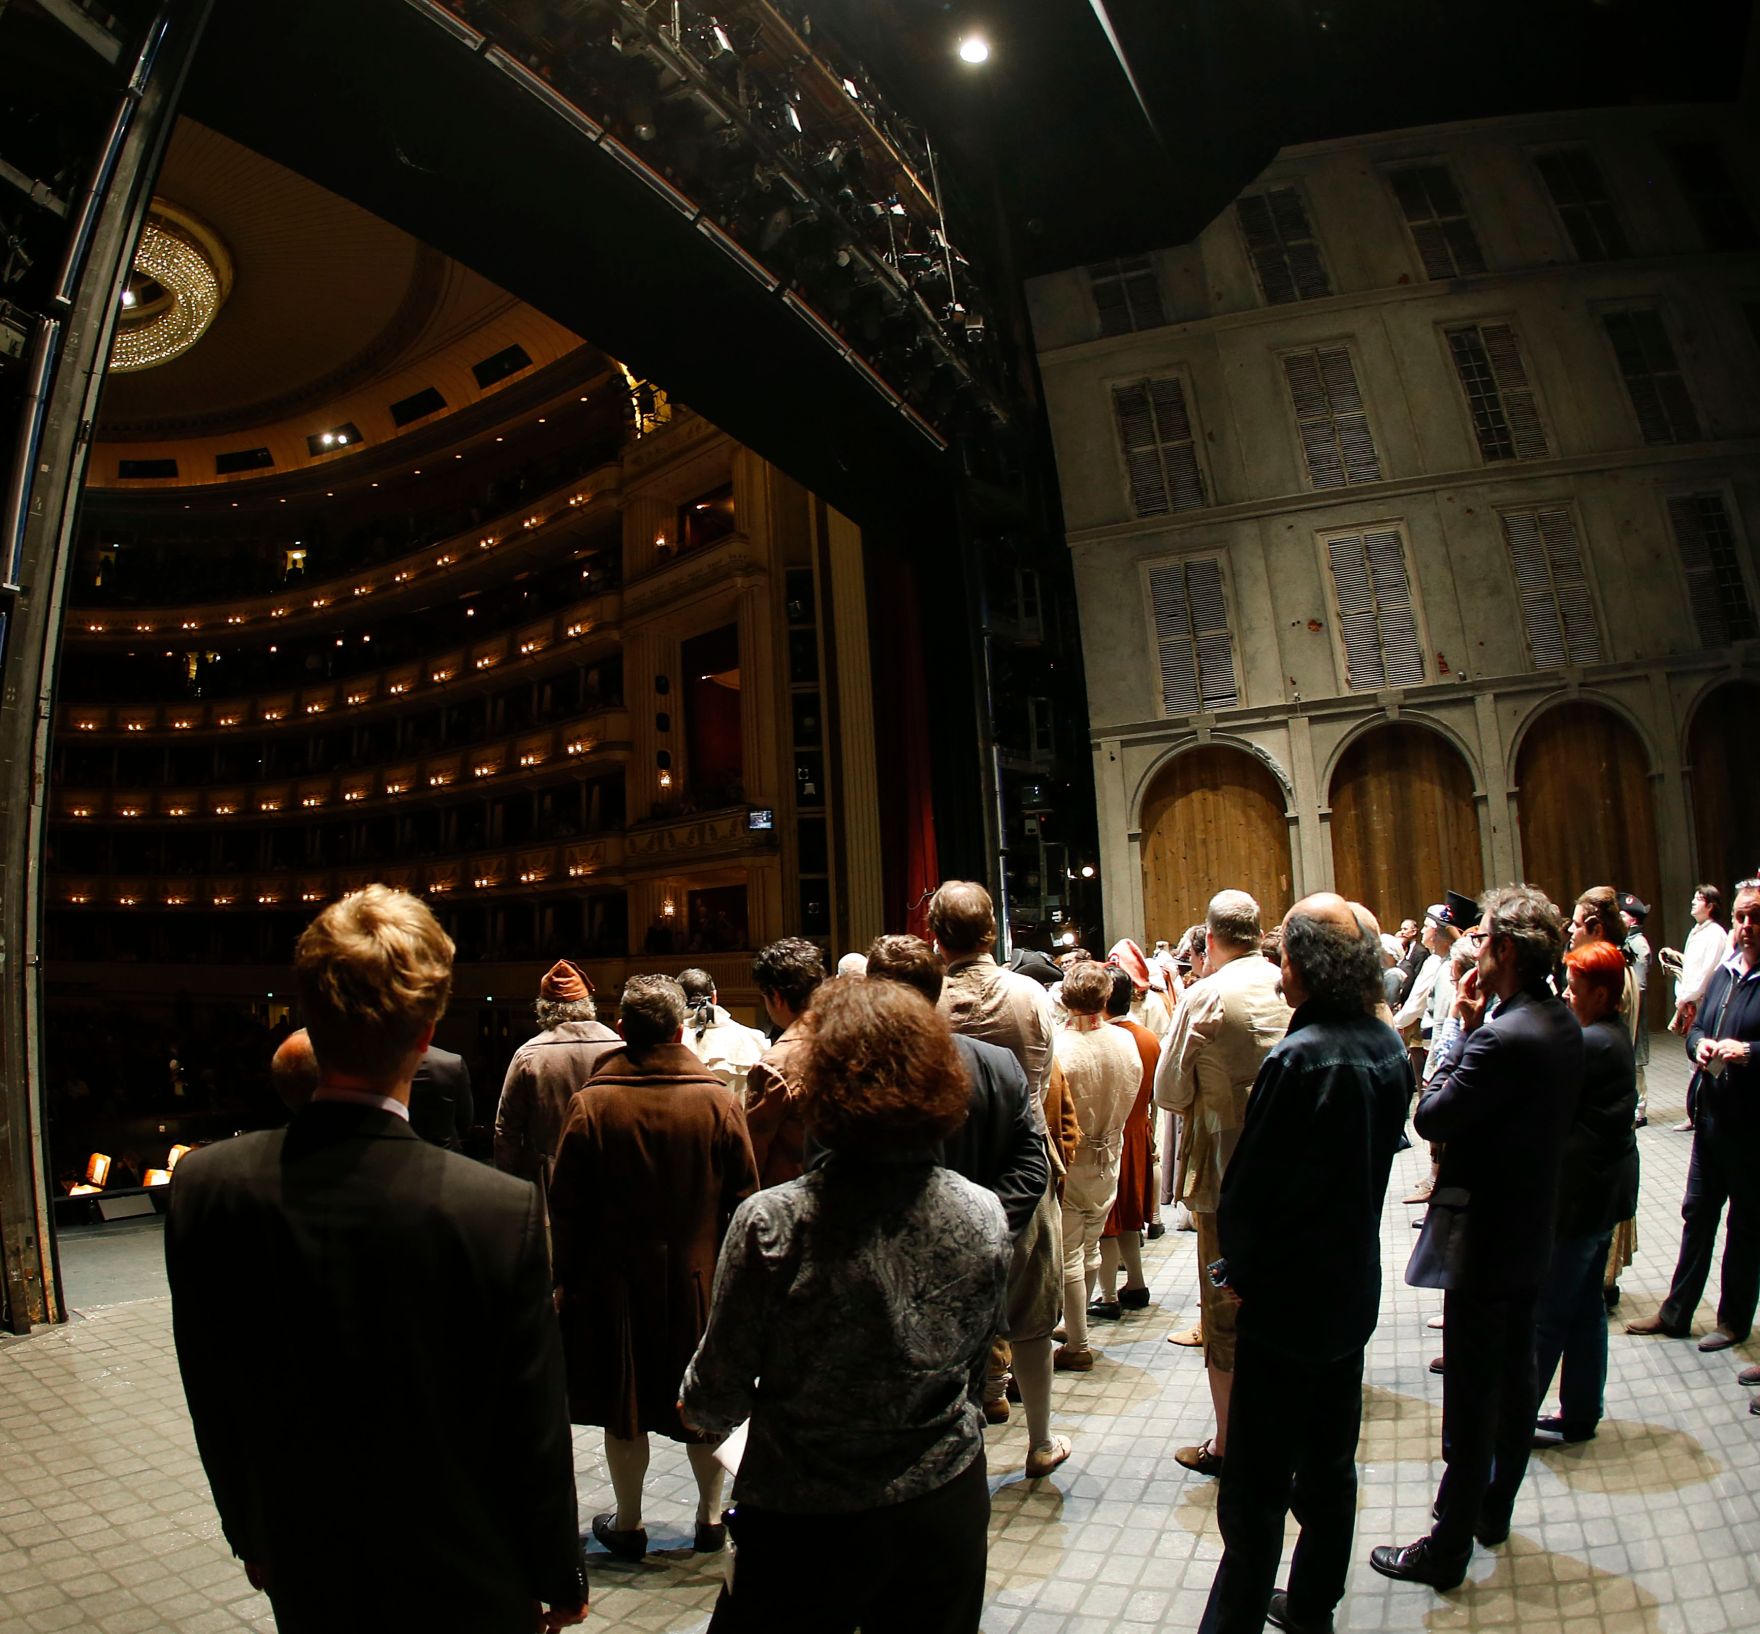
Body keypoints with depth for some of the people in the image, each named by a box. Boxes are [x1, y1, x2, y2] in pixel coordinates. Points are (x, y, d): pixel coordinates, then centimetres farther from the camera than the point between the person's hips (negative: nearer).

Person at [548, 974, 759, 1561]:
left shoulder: (590, 1102, -11)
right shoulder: (718, 1100, -7)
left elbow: (566, 1204, -5)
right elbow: (744, 1196, -2)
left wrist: (568, 1278, 6)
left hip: (616, 1277, -1)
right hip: (699, 1274, 1)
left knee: (623, 1405, 14)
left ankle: (628, 1523, 28)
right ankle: (711, 1516, 30)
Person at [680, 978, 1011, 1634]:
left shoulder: (769, 1223, -24)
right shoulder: (984, 1216, -12)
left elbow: (717, 1399, -11)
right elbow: (973, 1367, 5)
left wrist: (693, 1403, 10)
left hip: (806, 1522, -3)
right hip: (948, 1507, 4)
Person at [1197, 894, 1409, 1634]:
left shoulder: (1298, 1058, -27)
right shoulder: (1389, 1046, -4)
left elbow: (1249, 1183, -21)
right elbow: (1379, 1154, 7)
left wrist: (1238, 1272, -7)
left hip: (1285, 1296, -8)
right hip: (1355, 1287, 8)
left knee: (1255, 1487, 5)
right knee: (1331, 1462, 22)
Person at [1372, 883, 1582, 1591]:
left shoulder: (1504, 1037, -29)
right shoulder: (1562, 1022, 1)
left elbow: (1431, 1117, -23)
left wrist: (1463, 1026, -16)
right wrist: (1475, 1028, -3)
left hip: (1483, 1238, -9)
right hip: (1532, 1229, 9)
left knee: (1470, 1399, 3)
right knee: (1514, 1378, 21)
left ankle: (1447, 1548, 16)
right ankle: (1494, 1511, 38)